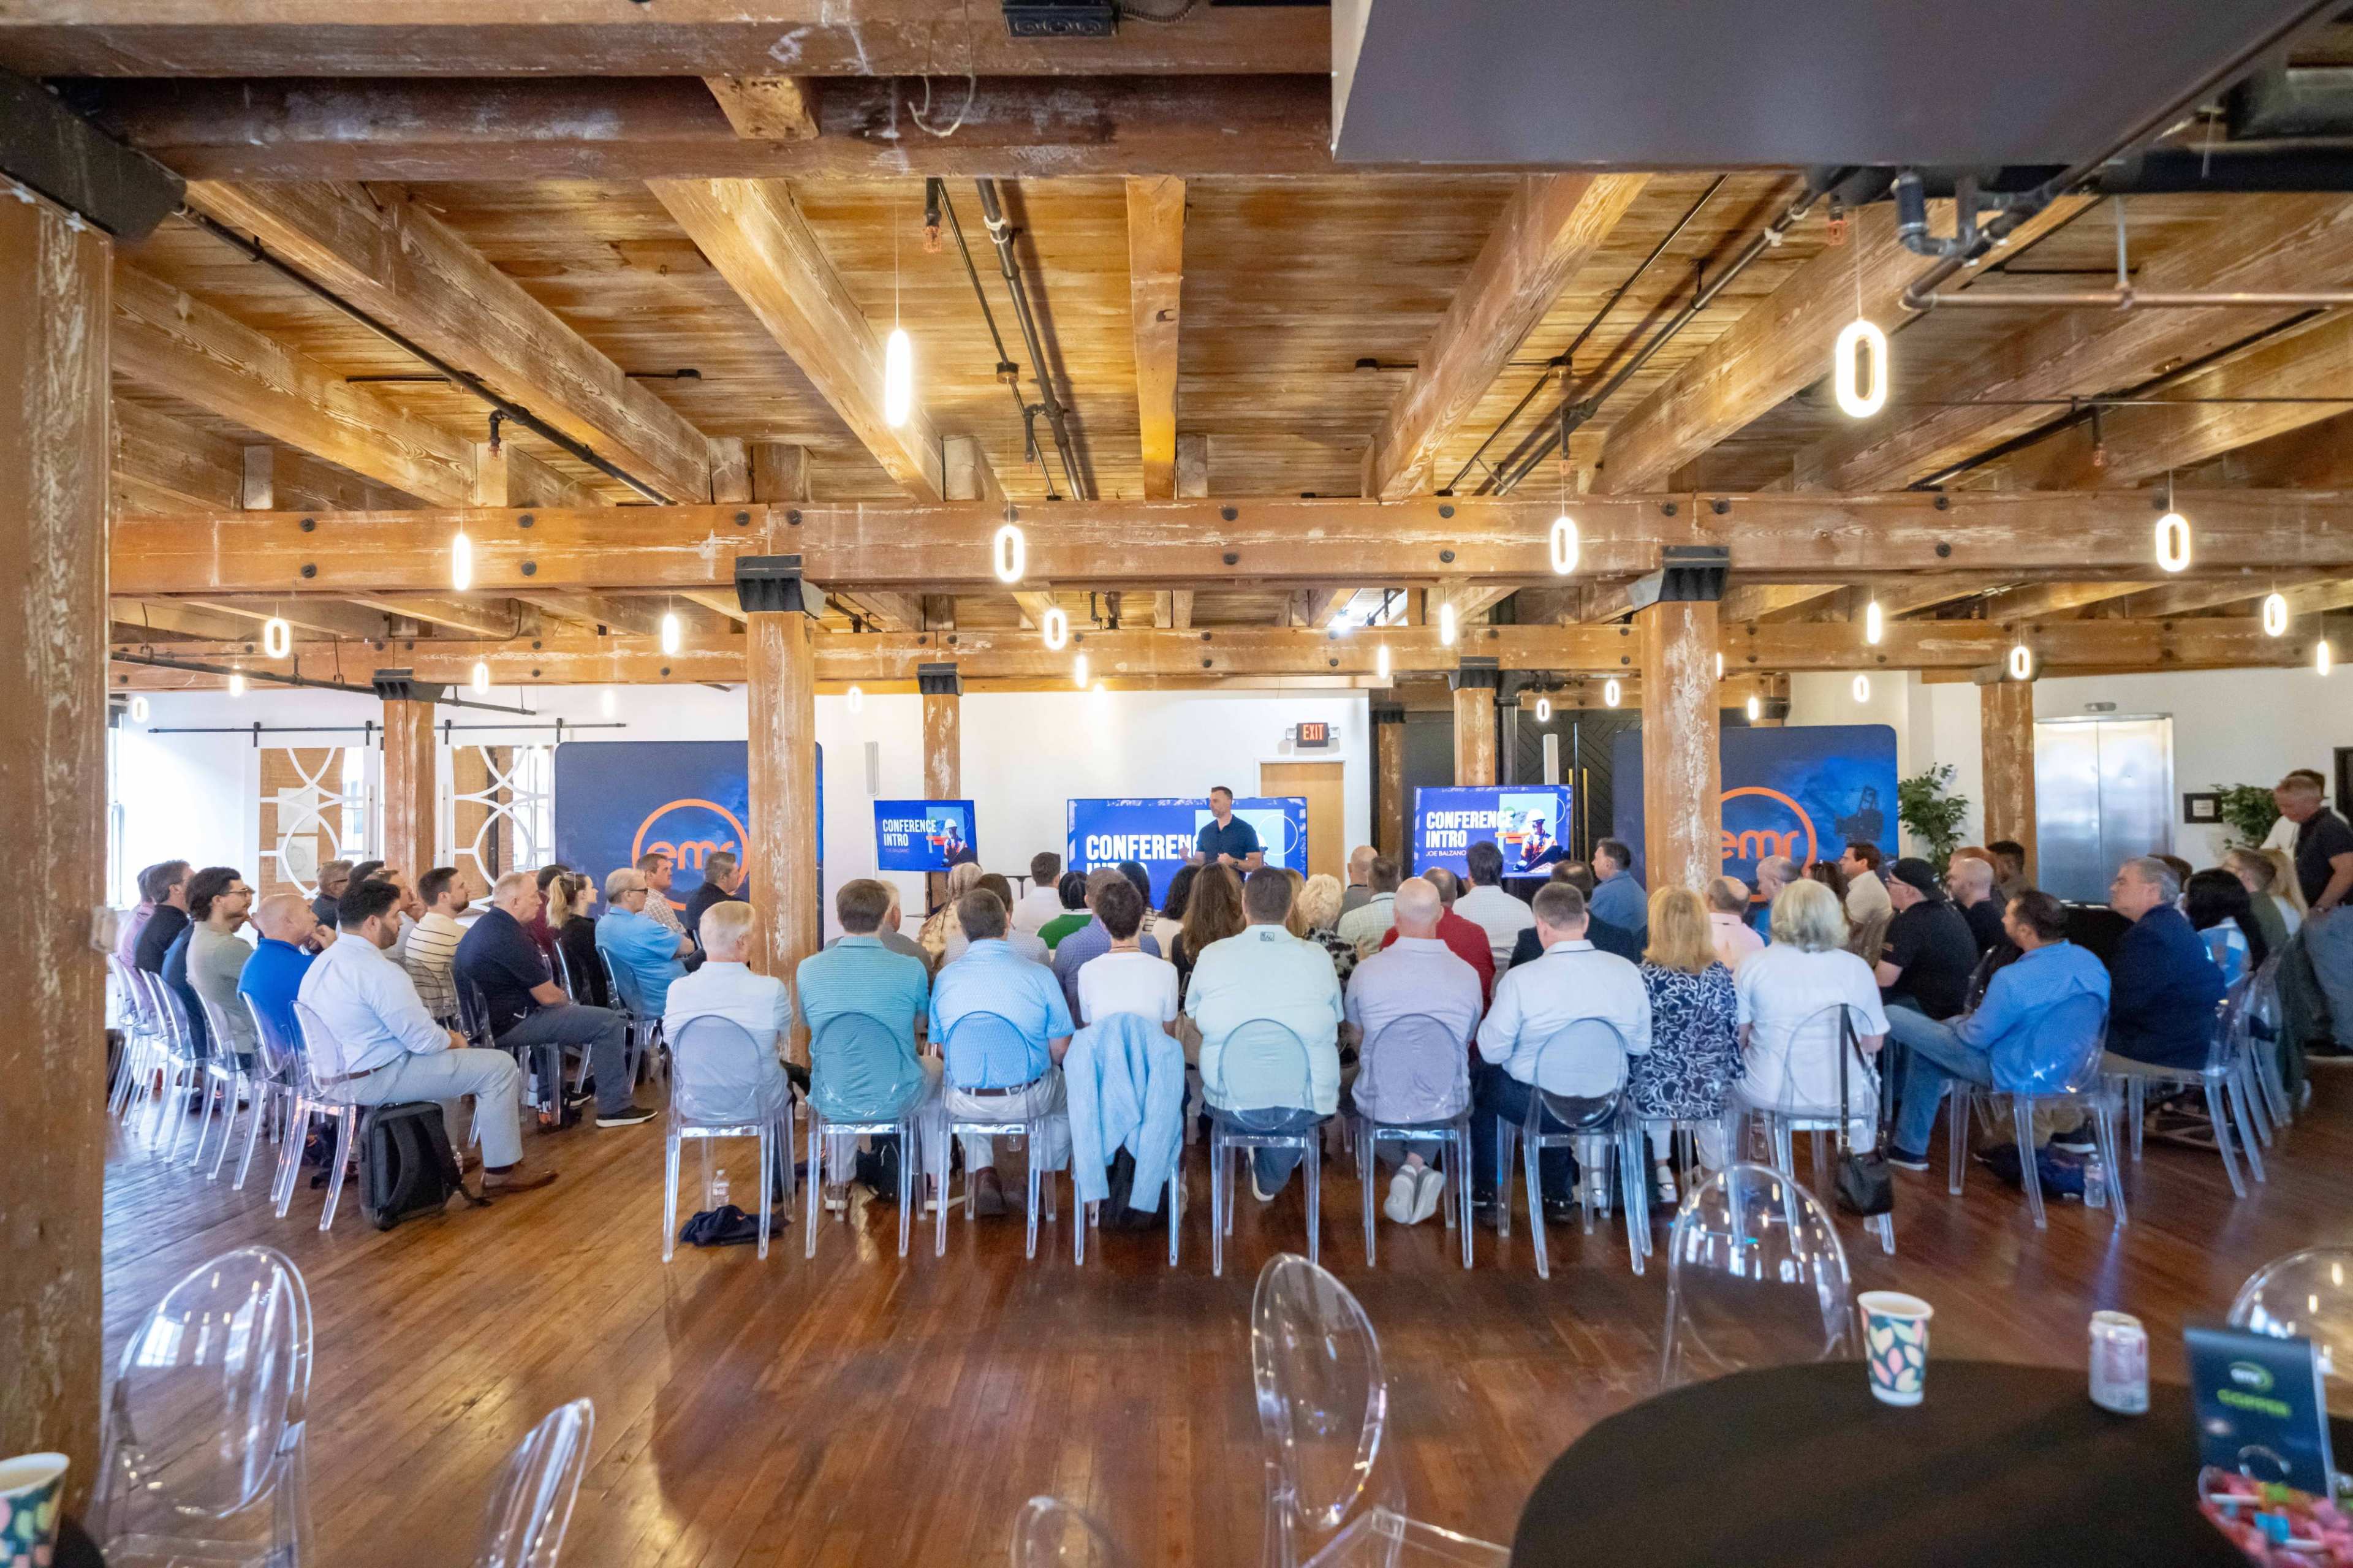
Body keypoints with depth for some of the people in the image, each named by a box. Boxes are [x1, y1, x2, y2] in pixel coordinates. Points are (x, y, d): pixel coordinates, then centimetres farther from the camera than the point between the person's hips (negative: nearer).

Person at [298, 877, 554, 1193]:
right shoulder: (379, 971, -23)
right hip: (374, 1078, -10)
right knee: (500, 1065, -6)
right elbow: (424, 1039, -22)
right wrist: (455, 1042, 0)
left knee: (444, 1054, 32)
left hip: (334, 1073, 10)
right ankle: (501, 1172, 3)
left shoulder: (322, 962, 7)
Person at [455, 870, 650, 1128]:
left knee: (564, 1010, 35)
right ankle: (615, 1107, -5)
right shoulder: (508, 936, -22)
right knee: (609, 1023, -11)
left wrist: (562, 999, 8)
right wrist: (566, 1000, 2)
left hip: (489, 1017, 11)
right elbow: (547, 996, -19)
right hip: (510, 1025, -11)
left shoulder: (484, 926, 9)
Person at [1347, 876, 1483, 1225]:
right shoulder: (1468, 975, -10)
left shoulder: (1366, 970, -13)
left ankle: (1405, 1171, 14)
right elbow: (1466, 1044, 7)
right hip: (1445, 1107, 1)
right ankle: (1419, 1164, 11)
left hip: (1379, 1105, -1)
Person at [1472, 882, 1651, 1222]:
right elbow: (1640, 1045, -1)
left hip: (1536, 1104, -4)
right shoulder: (1627, 971, -10)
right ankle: (1557, 1197, 43)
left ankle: (1487, 1196, 33)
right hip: (1605, 1104, 4)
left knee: (1479, 1077, 26)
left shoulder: (1519, 980, -22)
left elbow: (1492, 1051, -15)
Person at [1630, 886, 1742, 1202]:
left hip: (1657, 1090, -2)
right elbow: (1736, 1037, -1)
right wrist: (1735, 1082, 11)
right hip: (1712, 1089, 2)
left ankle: (1661, 1169, 28)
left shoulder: (1646, 977, -14)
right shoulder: (1722, 974, -7)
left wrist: (1625, 1087, 3)